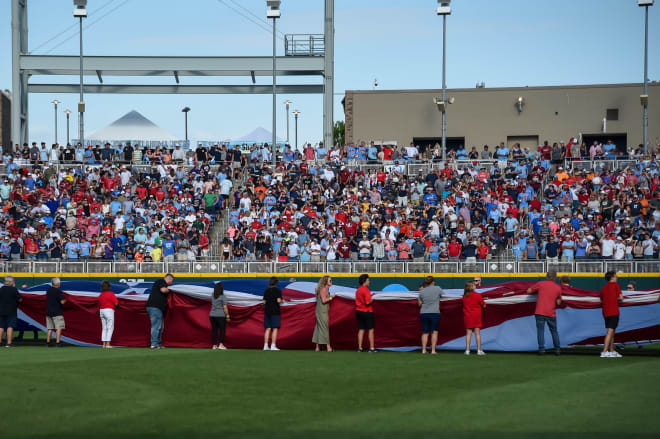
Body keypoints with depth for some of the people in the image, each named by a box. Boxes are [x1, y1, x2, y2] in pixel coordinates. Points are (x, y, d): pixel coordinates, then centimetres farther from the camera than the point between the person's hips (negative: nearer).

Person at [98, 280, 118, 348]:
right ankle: (108, 343, -11)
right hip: (109, 310, -6)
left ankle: (104, 343, 8)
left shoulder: (100, 295, 9)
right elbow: (116, 303, -12)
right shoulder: (111, 294, -10)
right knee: (110, 328, -3)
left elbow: (99, 304, 14)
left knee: (104, 328, 12)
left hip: (102, 311, 6)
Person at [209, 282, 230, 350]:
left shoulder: (212, 296, 5)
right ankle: (221, 344, -10)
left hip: (212, 315, 5)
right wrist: (227, 316, -6)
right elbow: (225, 307, -14)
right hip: (221, 316, -5)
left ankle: (214, 345, 9)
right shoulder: (223, 297, -10)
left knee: (214, 330, 9)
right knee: (222, 330, 2)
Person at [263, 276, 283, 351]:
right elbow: (278, 300, -16)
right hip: (275, 311, -5)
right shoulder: (278, 290, -6)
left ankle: (265, 345, 3)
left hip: (267, 311, 5)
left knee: (268, 329, 7)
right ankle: (273, 346, -9)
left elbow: (264, 302, 6)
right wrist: (282, 301, 4)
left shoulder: (266, 291, 8)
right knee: (275, 328, -3)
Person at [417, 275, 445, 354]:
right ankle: (433, 350, -2)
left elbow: (419, 304, 11)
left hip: (423, 313, 3)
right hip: (434, 313, -3)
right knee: (434, 332, 2)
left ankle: (423, 349, 5)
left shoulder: (422, 291, 5)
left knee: (425, 332, 9)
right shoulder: (437, 289, -2)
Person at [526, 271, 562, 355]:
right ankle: (557, 349, 15)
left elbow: (529, 291, 7)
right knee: (554, 331, 14)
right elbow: (558, 302, 7)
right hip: (551, 313, 2)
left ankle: (541, 349, -10)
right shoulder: (558, 288, 4)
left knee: (540, 330, 0)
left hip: (540, 312, -2)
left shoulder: (540, 284, 0)